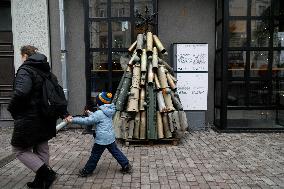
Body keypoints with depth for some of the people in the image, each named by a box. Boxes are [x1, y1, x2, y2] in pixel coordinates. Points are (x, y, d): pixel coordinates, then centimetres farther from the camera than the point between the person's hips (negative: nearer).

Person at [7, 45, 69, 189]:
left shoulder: (25, 70, -14)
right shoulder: (46, 71, 11)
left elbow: (21, 92, -30)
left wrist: (12, 109, -13)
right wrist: (64, 113, 14)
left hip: (29, 119, -8)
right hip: (45, 119, 8)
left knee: (20, 149, 7)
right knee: (41, 149, 17)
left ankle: (46, 173, -4)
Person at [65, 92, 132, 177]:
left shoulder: (99, 113, -17)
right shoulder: (109, 111, 8)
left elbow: (86, 121, -19)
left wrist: (72, 120, -14)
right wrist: (90, 113, 35)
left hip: (102, 139, -8)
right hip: (111, 137, 8)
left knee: (95, 155, 7)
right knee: (116, 152, 15)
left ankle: (87, 171, 23)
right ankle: (126, 166, 18)